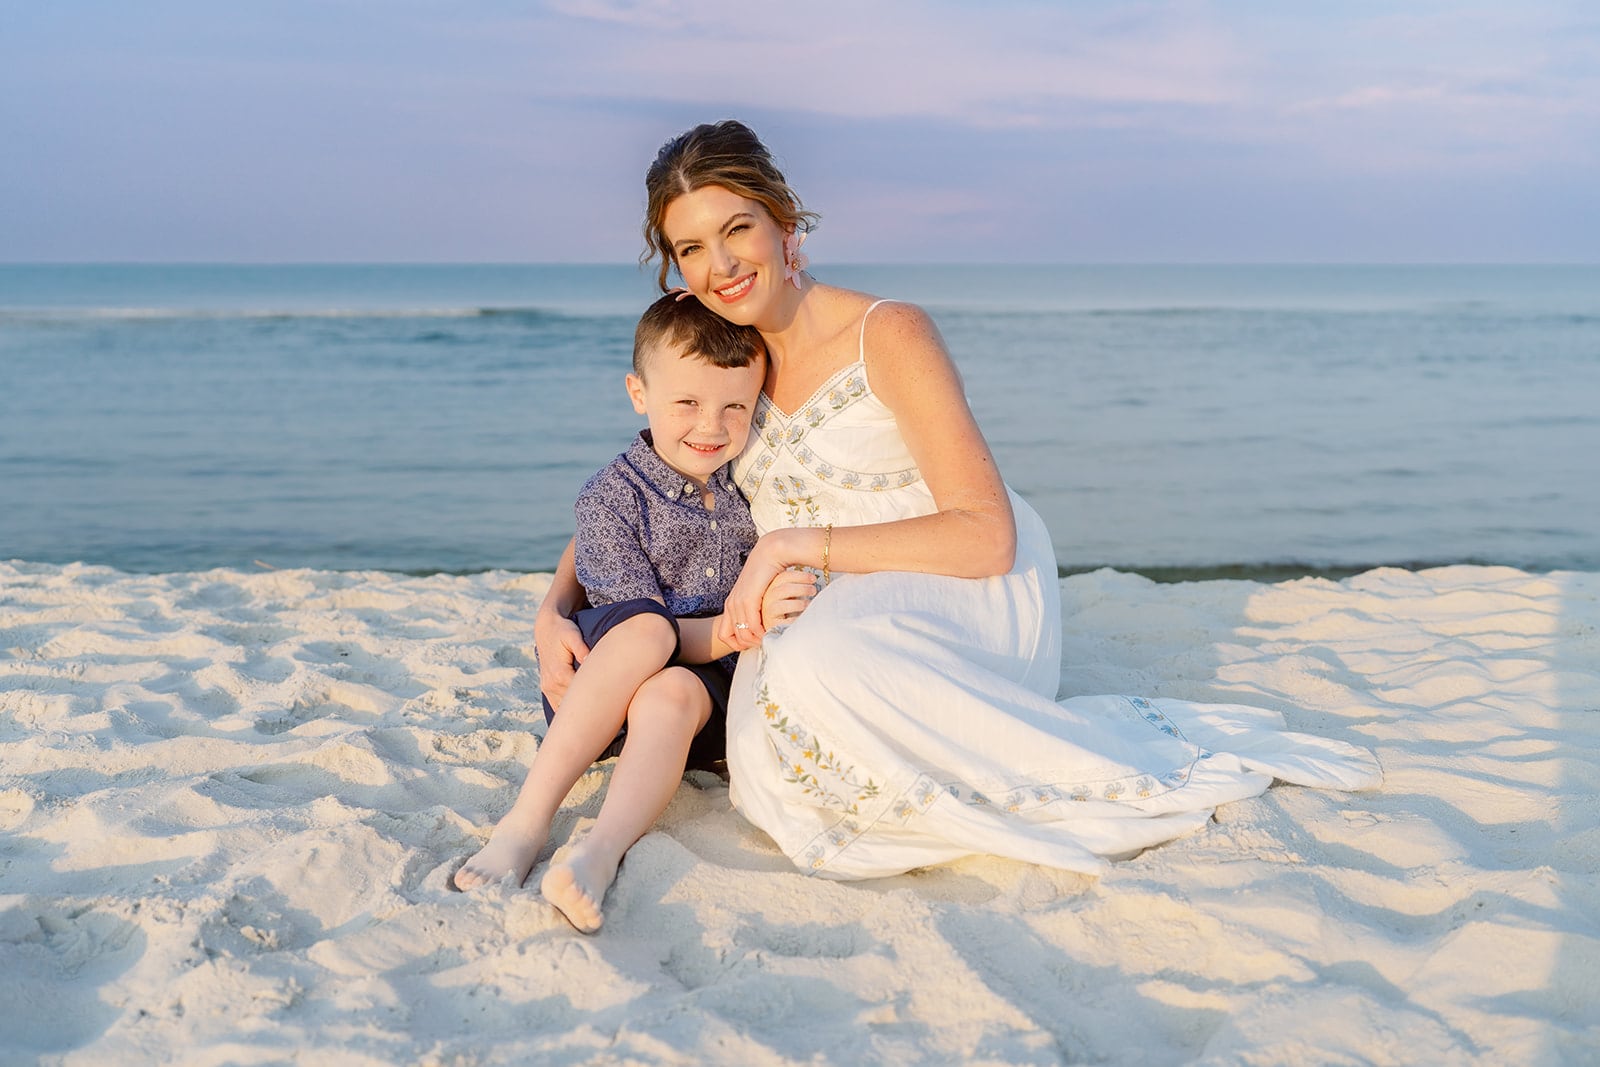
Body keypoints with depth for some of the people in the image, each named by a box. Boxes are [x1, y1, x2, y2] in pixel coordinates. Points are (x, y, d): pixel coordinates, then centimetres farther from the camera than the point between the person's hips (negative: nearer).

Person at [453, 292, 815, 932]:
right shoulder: (612, 497, -10)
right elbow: (644, 629, -16)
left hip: (709, 688, 2)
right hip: (598, 688, -2)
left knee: (670, 694, -34)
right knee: (648, 629, -36)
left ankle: (601, 852, -54)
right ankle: (528, 820, -37)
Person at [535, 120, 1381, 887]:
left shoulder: (890, 337, -12)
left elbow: (987, 536, -18)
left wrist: (796, 543, -21)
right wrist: (553, 612, -4)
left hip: (961, 594, -5)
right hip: (831, 611, 5)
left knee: (820, 670, -40)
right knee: (773, 781, -28)